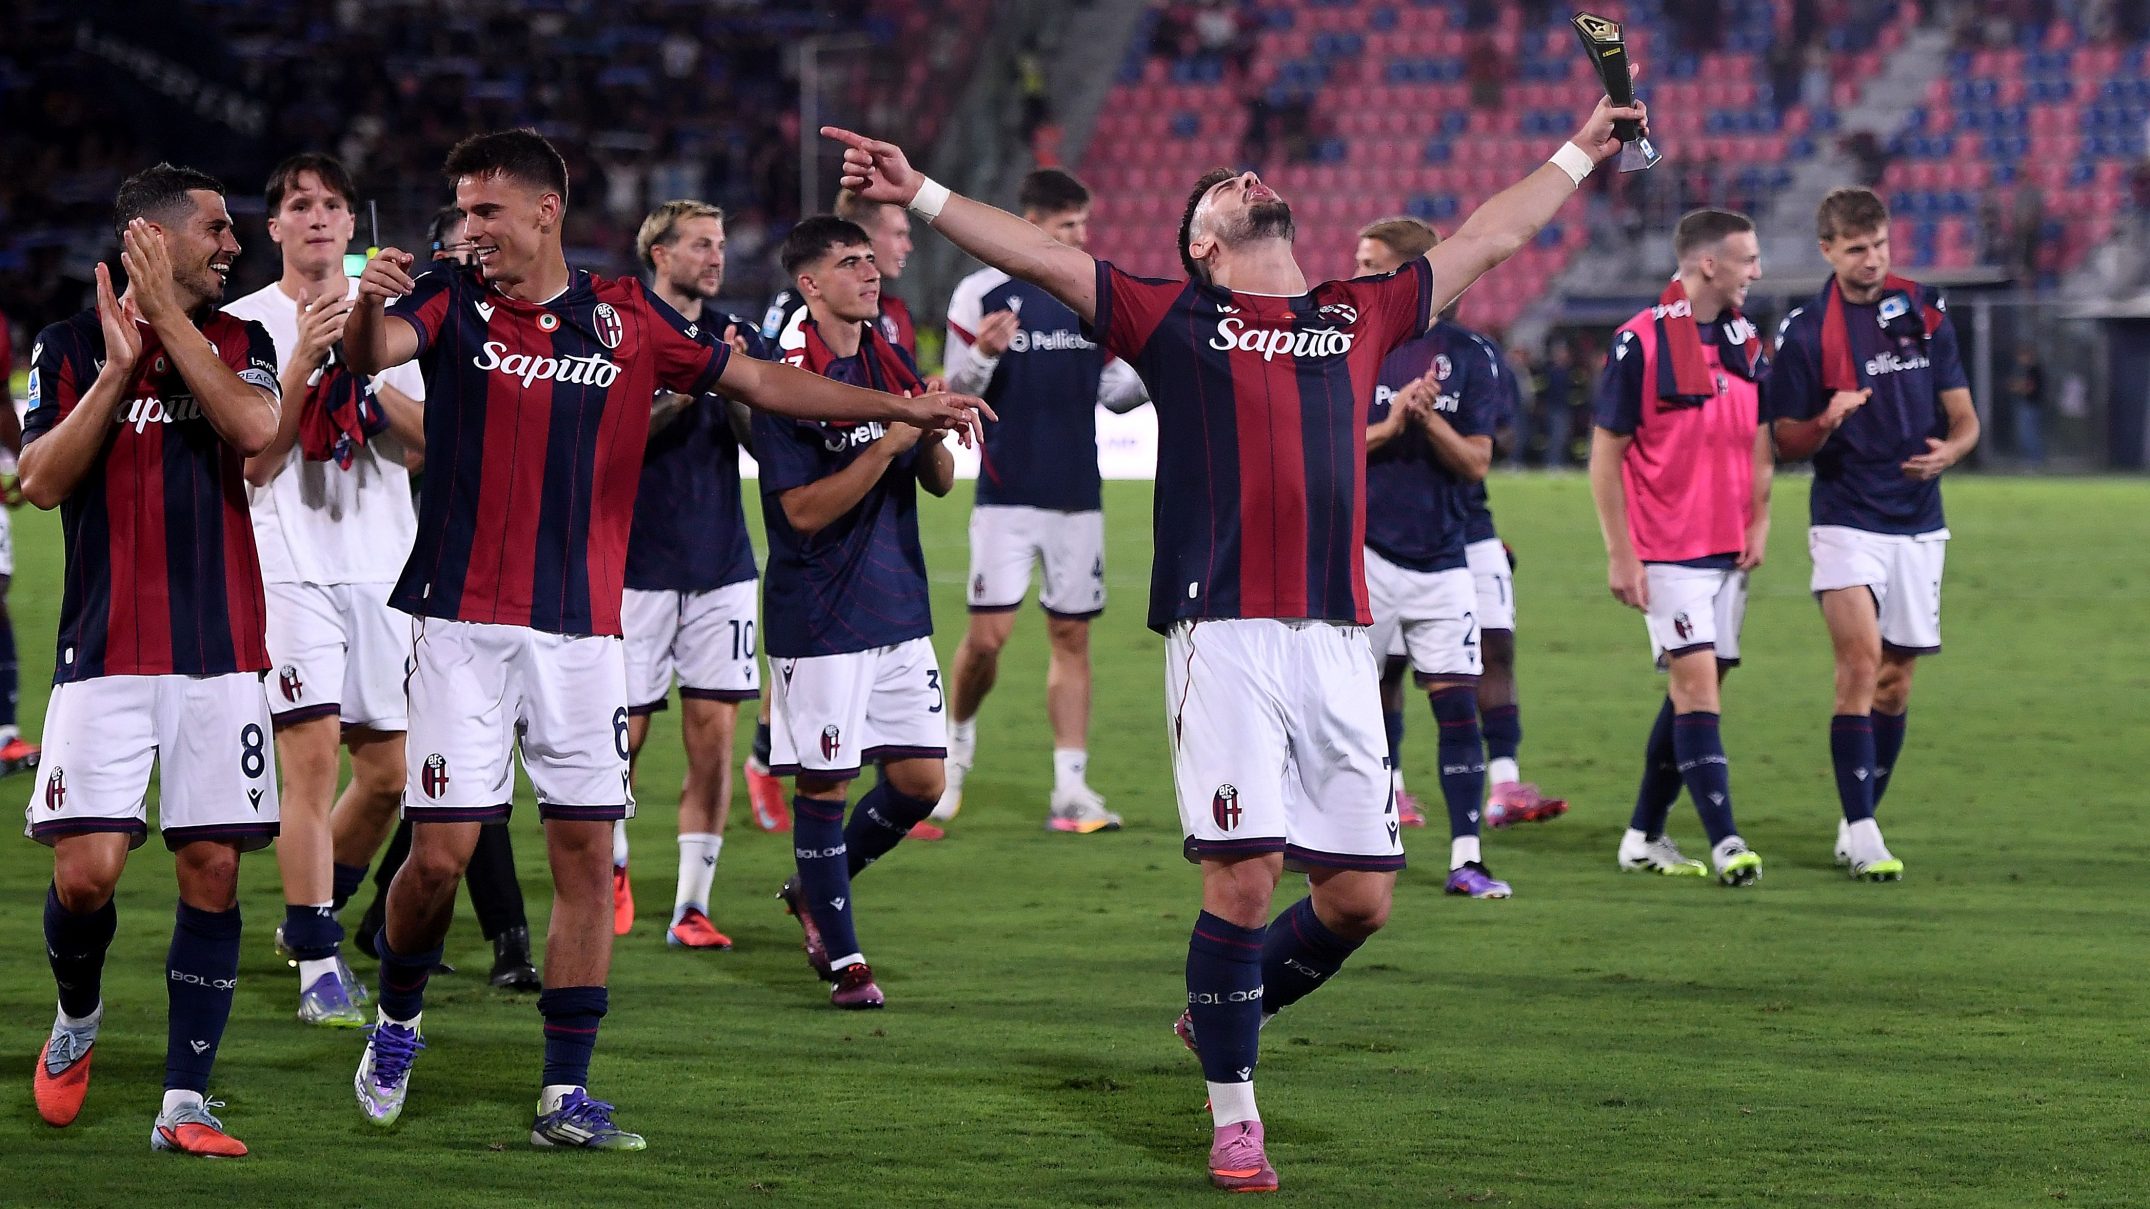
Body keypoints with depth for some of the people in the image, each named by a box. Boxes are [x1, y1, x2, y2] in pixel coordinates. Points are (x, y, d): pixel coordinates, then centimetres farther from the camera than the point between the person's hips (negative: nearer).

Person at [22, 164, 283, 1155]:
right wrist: (117, 366, -12)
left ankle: (184, 1102, 3)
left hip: (222, 654, 2)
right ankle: (77, 1023, 19)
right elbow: (42, 480, -6)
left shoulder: (239, 341, 10)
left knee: (213, 870, -3)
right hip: (105, 654, -2)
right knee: (85, 869, -11)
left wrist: (169, 316, -10)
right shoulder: (71, 347, 5)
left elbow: (257, 430, -11)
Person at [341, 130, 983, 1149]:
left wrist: (899, 406, 9)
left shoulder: (624, 318, 8)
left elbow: (761, 381, 14)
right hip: (464, 624, -2)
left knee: (587, 854, 0)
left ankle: (566, 1094, 5)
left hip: (582, 631, 2)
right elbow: (374, 352, -19)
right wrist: (366, 305, -42)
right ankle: (398, 1021, 22)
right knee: (440, 852, -6)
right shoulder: (450, 306, 1)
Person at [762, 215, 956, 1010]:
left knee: (920, 779, 5)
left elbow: (940, 482, 12)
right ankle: (842, 957, 10)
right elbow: (803, 510, -16)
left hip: (900, 609, 7)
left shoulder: (894, 364, 9)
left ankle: (816, 892, 27)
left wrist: (930, 440, -10)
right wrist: (887, 446, -24)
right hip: (819, 615, -6)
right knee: (824, 783, -1)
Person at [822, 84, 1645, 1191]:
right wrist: (919, 195, -5)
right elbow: (1037, 256, 5)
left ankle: (1226, 1014, 28)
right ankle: (1232, 1111, 4)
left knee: (1360, 895, 2)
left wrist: (1582, 152, 41)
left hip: (1336, 641, 4)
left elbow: (1487, 237, 32)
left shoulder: (1361, 315, 20)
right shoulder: (1172, 317, 10)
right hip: (1222, 634, -4)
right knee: (1242, 878, -10)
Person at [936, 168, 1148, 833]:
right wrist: (983, 355, -22)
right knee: (987, 634, -10)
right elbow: (954, 394, -3)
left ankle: (1071, 790, 6)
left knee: (1071, 637, 4)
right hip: (1006, 495, -4)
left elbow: (1113, 389, 15)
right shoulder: (981, 293, -4)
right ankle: (958, 742, 17)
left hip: (1078, 497, 4)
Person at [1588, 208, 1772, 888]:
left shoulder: (1745, 342, 9)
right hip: (1668, 550, -7)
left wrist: (1759, 524, 4)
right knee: (1697, 683, -14)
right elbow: (1605, 454, -9)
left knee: (1693, 690, 9)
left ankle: (1644, 836, 19)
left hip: (1729, 550, 7)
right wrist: (1620, 554, -12)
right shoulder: (1640, 342, -11)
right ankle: (1724, 844, -17)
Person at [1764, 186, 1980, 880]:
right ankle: (1861, 832, -19)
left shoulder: (1924, 315, 6)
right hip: (1845, 519, -4)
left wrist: (1949, 450, -12)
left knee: (1896, 677, 7)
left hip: (1919, 523, 4)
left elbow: (1964, 417, 11)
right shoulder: (1804, 333, -4)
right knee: (1861, 659, -19)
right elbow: (1788, 443, 0)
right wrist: (1827, 423, -22)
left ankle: (1858, 825, 21)